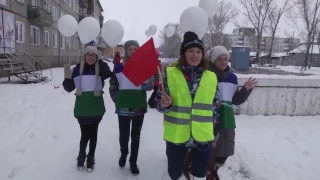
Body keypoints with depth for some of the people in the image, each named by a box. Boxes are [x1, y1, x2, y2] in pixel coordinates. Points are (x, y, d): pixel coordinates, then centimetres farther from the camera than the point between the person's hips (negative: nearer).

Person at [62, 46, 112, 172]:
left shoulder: (101, 68, -4)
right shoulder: (78, 69, 0)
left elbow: (109, 75, -27)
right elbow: (69, 88, 0)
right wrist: (67, 77, -17)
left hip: (96, 107, 0)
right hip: (82, 108, 0)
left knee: (93, 133, 11)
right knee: (85, 134, 4)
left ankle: (90, 158, 29)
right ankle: (81, 156, 31)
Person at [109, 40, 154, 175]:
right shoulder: (119, 68, 1)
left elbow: (149, 87, -7)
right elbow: (113, 87, 8)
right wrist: (118, 100, -3)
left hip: (139, 108, 0)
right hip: (123, 109, 0)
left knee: (136, 136, 11)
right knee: (124, 135, 10)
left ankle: (133, 162, 27)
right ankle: (123, 154, 40)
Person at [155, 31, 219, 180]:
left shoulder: (211, 77, 2)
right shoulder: (170, 73, -7)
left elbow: (214, 107, 10)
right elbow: (159, 103, -3)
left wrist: (215, 133, 12)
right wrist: (165, 105, -25)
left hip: (203, 137, 3)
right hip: (176, 136, -2)